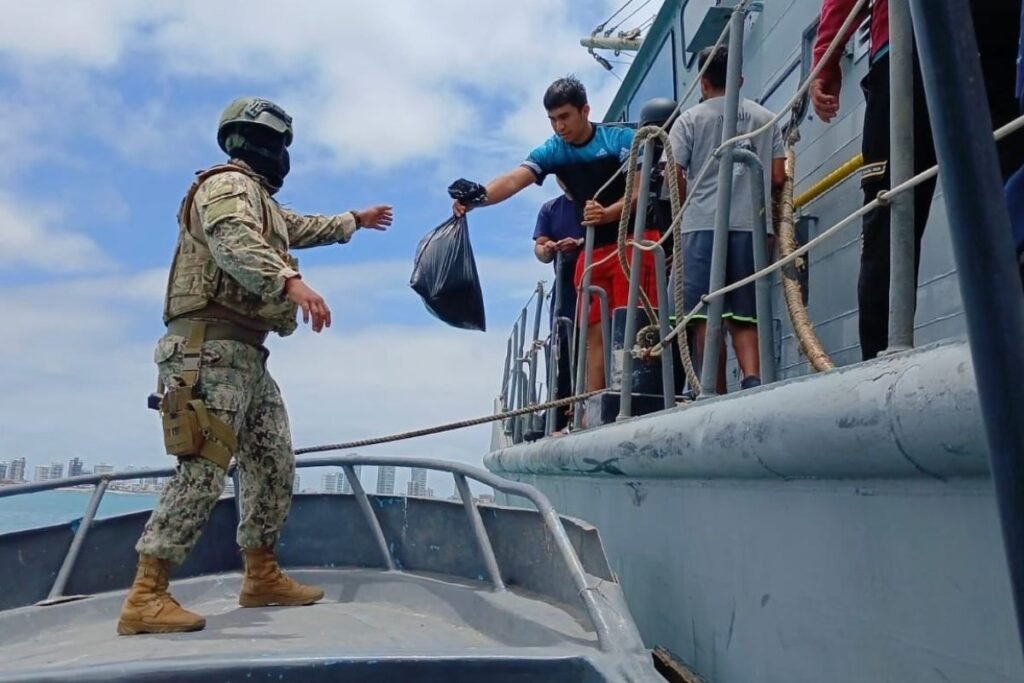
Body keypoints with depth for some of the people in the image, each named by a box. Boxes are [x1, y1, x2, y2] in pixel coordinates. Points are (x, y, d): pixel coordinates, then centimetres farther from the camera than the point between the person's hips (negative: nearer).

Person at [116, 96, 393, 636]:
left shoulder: (260, 201, 28)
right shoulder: (227, 184, -4)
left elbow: (303, 228, 47)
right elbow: (233, 239, -27)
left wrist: (355, 221, 58)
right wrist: (290, 280, -42)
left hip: (245, 357, 10)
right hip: (212, 349, -10)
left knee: (274, 466, 10)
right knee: (202, 471, -15)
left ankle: (262, 576, 19)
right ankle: (145, 598, -10)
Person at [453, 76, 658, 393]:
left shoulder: (622, 139, -6)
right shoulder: (552, 151, 2)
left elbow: (639, 192, -12)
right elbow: (514, 180, -14)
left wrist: (608, 213, -31)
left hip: (633, 241, -4)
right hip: (593, 250, 4)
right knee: (595, 332, 4)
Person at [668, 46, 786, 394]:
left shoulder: (690, 119, 6)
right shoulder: (766, 118, 15)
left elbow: (674, 177, -2)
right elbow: (778, 177, 9)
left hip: (703, 224, -3)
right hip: (752, 224, 3)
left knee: (707, 316, -2)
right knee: (744, 315, 8)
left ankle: (716, 396, -4)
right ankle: (753, 378, -13)